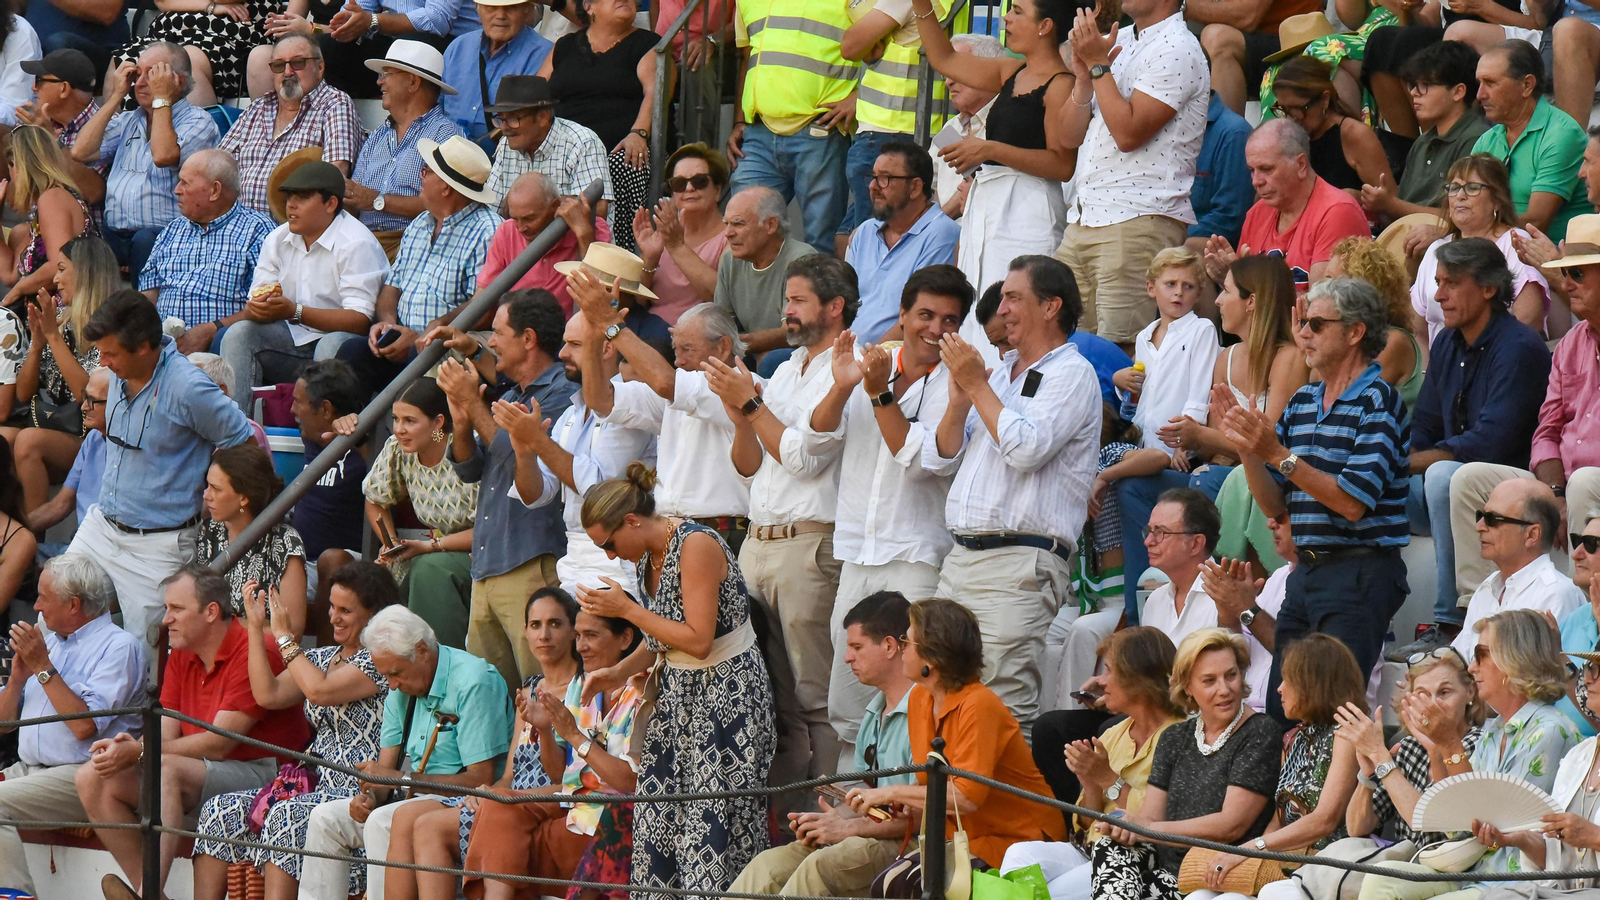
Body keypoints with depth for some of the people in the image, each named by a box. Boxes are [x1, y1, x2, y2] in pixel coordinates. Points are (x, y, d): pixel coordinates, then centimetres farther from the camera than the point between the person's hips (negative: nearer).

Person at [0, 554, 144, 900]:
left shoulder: (118, 647, -4)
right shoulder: (46, 640, 21)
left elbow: (84, 725, -16)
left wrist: (43, 667, -11)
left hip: (81, 772, -8)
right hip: (28, 768, 8)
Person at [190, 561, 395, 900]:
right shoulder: (323, 656, 19)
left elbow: (319, 690, -19)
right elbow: (268, 694, 11)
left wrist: (285, 636, -8)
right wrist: (256, 626, 10)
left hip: (359, 793, -9)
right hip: (314, 784, 9)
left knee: (286, 817, -35)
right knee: (220, 810, -8)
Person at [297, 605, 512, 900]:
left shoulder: (473, 682, -17)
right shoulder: (403, 687, 11)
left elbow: (481, 780, -22)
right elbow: (387, 762, 12)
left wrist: (400, 779, -21)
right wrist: (371, 794, -13)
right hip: (419, 797, 9)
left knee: (383, 823, -31)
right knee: (325, 817, 0)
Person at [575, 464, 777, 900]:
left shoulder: (695, 545, -19)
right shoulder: (647, 556, 7)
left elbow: (698, 641, -23)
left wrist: (627, 610, -19)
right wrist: (620, 672, 1)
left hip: (727, 694, -8)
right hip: (679, 693, 8)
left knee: (713, 823, -11)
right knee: (659, 815, 0)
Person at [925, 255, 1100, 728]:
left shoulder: (1072, 375, -2)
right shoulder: (1001, 372, 22)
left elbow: (1025, 449, -17)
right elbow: (940, 459, 20)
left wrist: (977, 385, -7)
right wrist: (960, 399, 3)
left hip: (1018, 563, -8)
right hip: (961, 557, 8)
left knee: (1002, 705, -15)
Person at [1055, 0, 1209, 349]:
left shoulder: (1176, 49, -8)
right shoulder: (1119, 42, 18)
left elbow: (1128, 133, -17)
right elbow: (1072, 135, 16)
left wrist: (1098, 65, -9)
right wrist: (1084, 77, -1)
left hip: (1139, 224, -9)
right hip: (1082, 220, 9)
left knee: (1118, 354, -12)